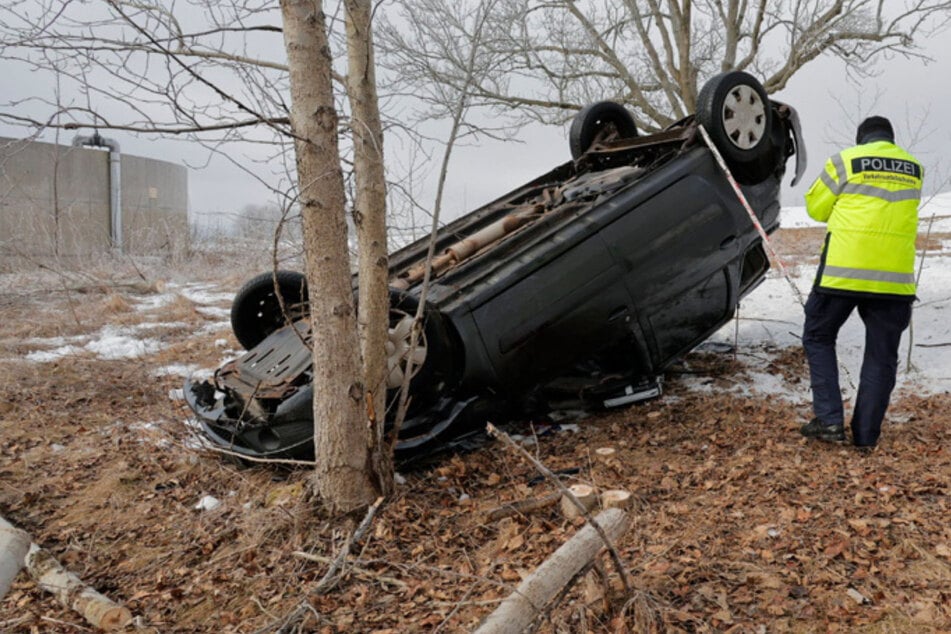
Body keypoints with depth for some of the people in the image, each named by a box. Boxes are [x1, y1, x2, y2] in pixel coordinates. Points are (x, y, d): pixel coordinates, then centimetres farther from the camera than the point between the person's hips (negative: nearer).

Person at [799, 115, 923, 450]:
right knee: (882, 355, 10)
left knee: (818, 338, 13)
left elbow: (816, 208, 7)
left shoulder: (845, 161, 0)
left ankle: (829, 419, 3)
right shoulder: (914, 168, 13)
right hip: (894, 276, 3)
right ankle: (866, 435, 12)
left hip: (843, 270, -3)